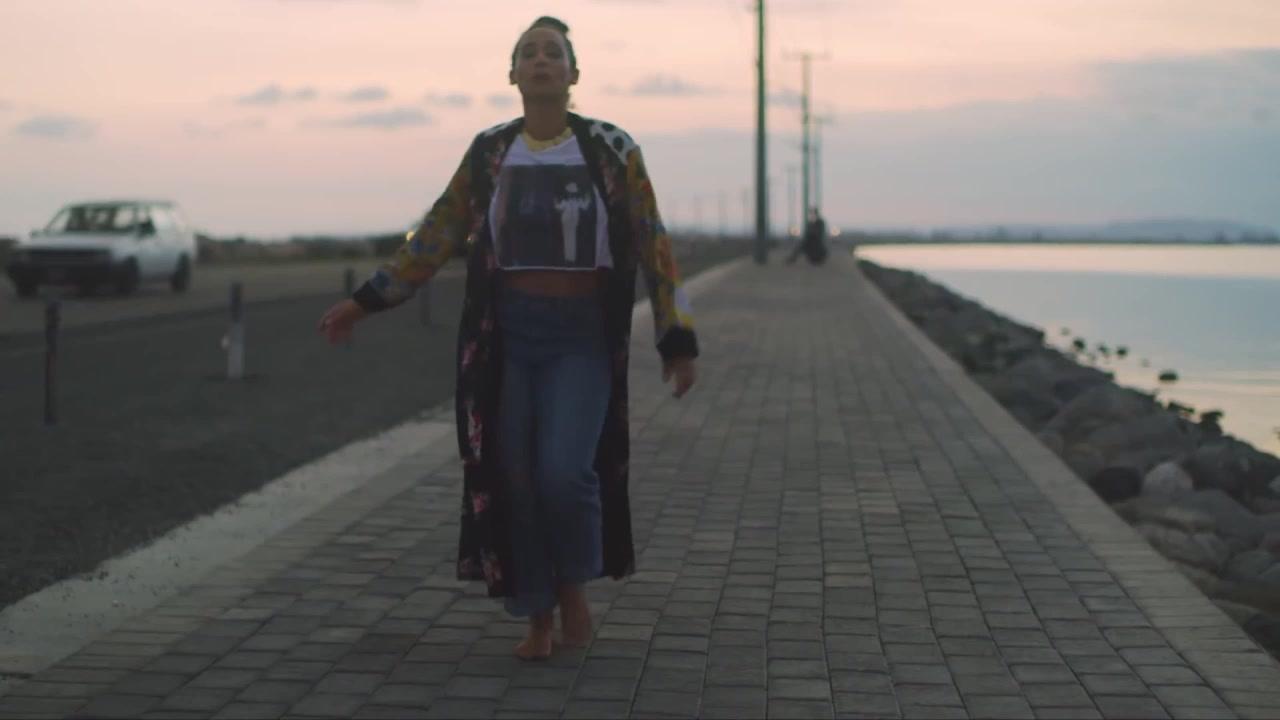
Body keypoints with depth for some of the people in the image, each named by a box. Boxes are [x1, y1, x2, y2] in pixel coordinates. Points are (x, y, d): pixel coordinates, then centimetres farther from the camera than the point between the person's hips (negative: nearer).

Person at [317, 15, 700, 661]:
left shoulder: (611, 149, -4)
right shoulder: (489, 152, 3)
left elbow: (653, 246, -3)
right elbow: (436, 237, 9)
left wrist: (678, 340, -8)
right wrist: (365, 302, 8)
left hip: (582, 338, -2)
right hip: (507, 335, 2)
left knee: (565, 471, -18)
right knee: (516, 477, 2)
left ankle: (574, 581, 13)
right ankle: (538, 617, 21)